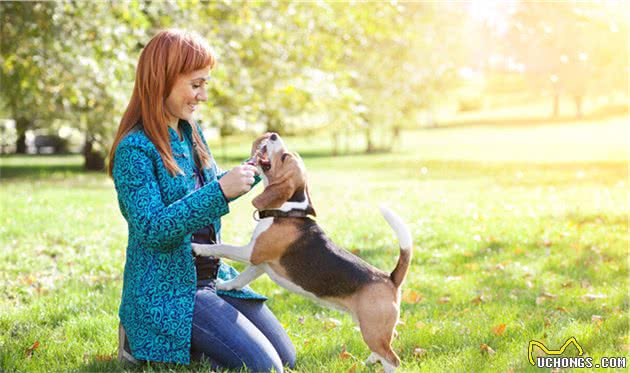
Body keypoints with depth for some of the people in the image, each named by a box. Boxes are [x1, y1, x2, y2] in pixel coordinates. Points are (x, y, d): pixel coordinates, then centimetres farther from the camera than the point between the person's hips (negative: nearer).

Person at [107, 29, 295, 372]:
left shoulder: (190, 132, 8)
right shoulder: (134, 149, -18)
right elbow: (151, 228, -26)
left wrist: (253, 164, 8)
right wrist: (219, 191, -33)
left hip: (213, 276, 9)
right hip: (167, 290, -9)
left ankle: (182, 343, 18)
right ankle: (144, 343, 0)